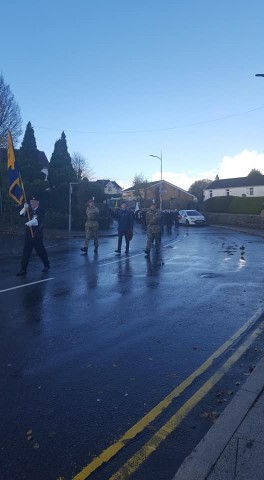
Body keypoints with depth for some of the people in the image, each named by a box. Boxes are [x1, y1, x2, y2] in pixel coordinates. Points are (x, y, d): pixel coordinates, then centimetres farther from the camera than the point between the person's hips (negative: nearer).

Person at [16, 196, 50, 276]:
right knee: (25, 252, 2)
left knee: (41, 251, 6)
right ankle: (23, 269, 6)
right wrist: (25, 208, -17)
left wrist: (30, 223, -45)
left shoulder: (40, 211, -9)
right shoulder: (29, 209, 11)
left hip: (37, 234, -5)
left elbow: (37, 220, -26)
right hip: (28, 234, 5)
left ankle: (46, 266, 27)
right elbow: (21, 214, 0)